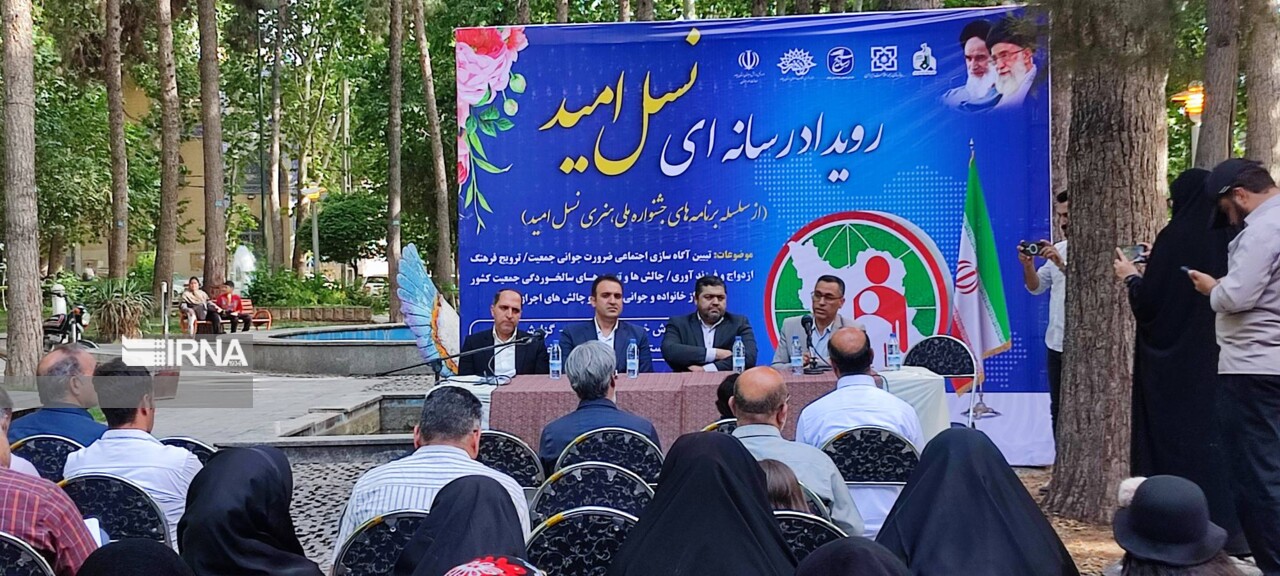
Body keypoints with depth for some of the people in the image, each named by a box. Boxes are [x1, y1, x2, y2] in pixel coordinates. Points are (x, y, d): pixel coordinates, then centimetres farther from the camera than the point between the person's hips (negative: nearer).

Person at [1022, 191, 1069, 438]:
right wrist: (1028, 265, -4)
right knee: (1057, 409, 13)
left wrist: (1062, 264, -28)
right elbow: (1036, 287, 13)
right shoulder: (1058, 249, 14)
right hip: (1056, 343, 7)